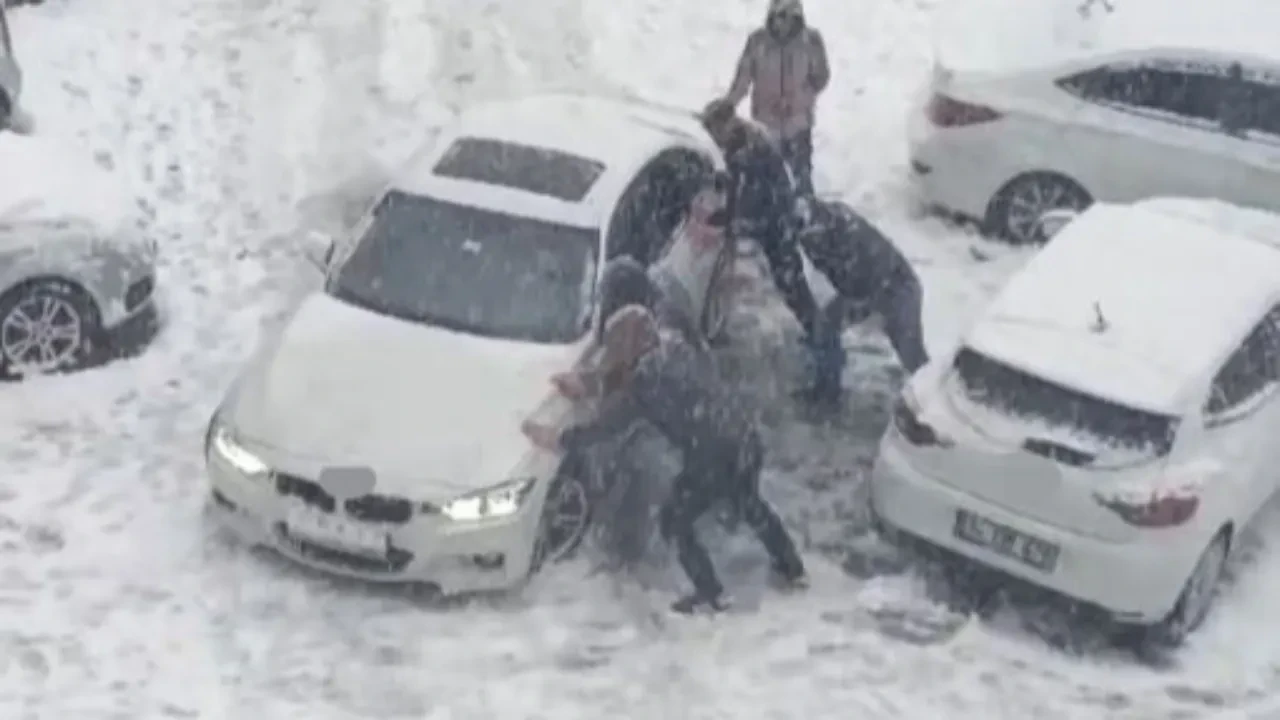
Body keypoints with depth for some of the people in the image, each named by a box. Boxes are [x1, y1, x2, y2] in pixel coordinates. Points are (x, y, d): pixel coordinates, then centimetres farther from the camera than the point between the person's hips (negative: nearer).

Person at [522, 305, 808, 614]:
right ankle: (793, 570, 51)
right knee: (751, 505, 34)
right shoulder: (672, 347, 8)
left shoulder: (648, 378, -15)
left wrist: (558, 439, 1)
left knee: (675, 521, 14)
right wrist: (586, 383, 24)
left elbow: (608, 424, -9)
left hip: (714, 456, -8)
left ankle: (711, 595, 23)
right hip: (745, 438, 8)